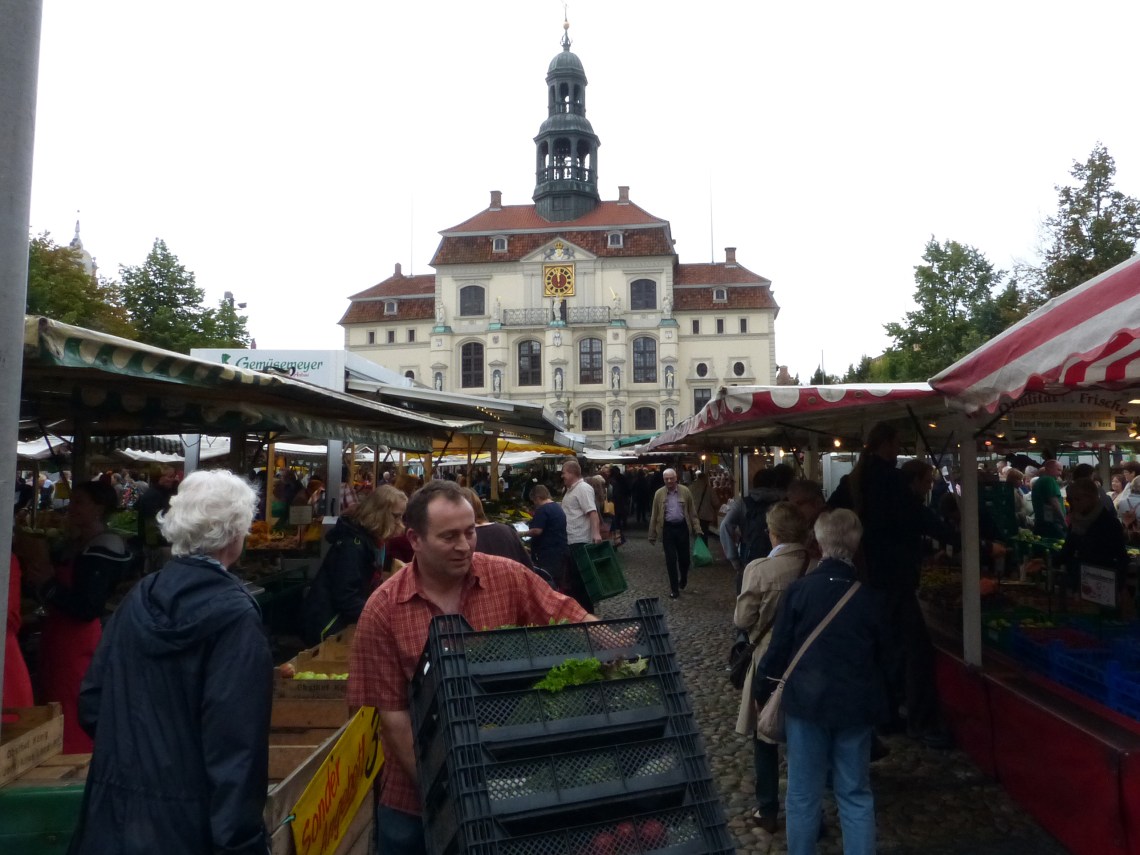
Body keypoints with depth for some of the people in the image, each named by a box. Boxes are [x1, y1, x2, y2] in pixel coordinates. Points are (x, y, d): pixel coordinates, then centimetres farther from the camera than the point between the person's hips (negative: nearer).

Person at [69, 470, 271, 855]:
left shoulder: (137, 599, 0)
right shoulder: (234, 615, -19)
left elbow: (92, 706, 7)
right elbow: (236, 743, -22)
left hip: (114, 813, 6)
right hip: (187, 823, -6)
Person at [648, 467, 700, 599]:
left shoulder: (685, 491, -1)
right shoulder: (659, 494, -1)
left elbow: (692, 512, 2)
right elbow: (654, 515, 4)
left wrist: (697, 529, -3)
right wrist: (652, 535, 5)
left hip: (682, 527, 1)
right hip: (668, 528, 0)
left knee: (684, 557, 8)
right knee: (671, 559, -1)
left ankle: (683, 580, 38)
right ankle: (674, 589, 11)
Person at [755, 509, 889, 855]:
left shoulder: (799, 589, -11)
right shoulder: (870, 596, -5)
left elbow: (779, 647, -7)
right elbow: (884, 654, 5)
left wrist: (761, 689, 7)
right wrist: (881, 705, 20)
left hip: (806, 700, -2)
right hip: (856, 705, 2)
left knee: (803, 794, 11)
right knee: (856, 794, 14)